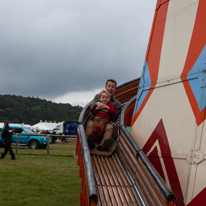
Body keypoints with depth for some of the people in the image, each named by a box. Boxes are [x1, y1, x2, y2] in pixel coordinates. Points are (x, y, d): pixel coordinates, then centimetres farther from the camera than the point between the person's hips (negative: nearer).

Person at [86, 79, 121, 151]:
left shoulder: (117, 104, 16)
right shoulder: (98, 96, 21)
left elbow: (115, 118, 7)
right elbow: (91, 107, 7)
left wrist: (107, 111, -12)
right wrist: (97, 103, -17)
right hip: (94, 119, 1)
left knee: (110, 127, -36)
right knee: (90, 124, -36)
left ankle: (102, 145, -63)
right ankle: (89, 143, -60)